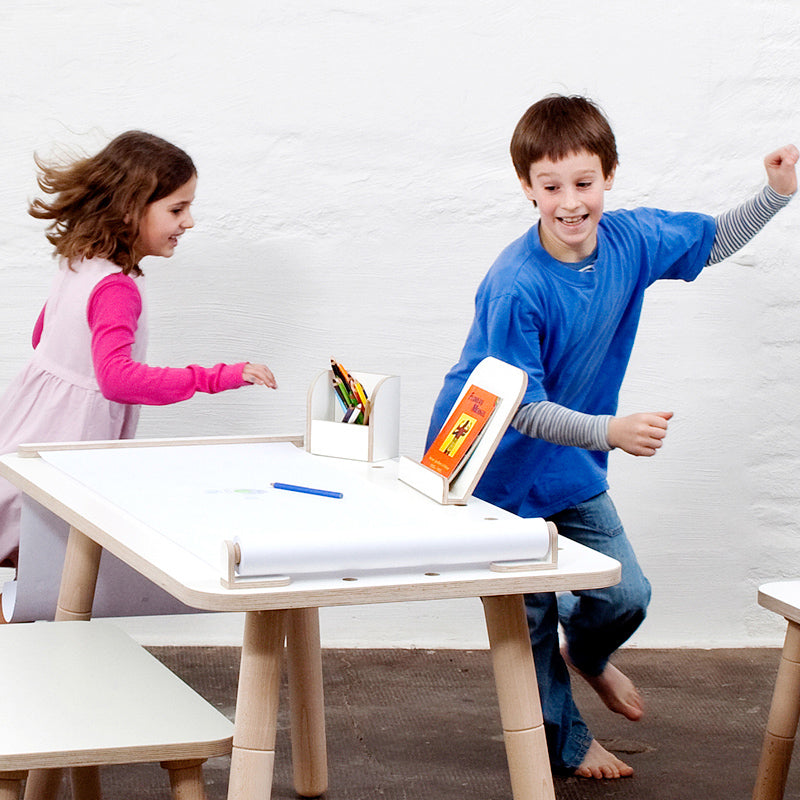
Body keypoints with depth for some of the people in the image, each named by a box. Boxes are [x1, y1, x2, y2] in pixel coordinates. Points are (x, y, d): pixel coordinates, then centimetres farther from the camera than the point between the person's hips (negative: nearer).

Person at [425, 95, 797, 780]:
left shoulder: (632, 240, -11)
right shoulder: (516, 286, -30)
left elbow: (712, 242, 10)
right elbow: (521, 411, -29)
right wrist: (611, 430, -41)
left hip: (571, 464, 5)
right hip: (497, 467, -5)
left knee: (625, 597, 3)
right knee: (530, 616, 7)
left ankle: (586, 655, 40)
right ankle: (563, 739, 32)